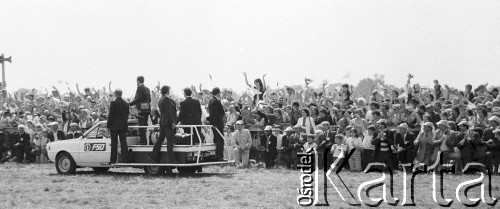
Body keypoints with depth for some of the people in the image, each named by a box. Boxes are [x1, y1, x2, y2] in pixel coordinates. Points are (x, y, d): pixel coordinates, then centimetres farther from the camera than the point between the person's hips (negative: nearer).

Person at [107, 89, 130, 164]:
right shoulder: (126, 104, 5)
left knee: (114, 143, 0)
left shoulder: (113, 103, -11)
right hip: (123, 126, 4)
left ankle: (113, 159, 0)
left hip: (114, 126, -4)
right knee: (123, 142, 6)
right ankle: (125, 158, 2)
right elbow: (127, 115, 10)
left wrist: (108, 125, -4)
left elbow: (111, 115, -11)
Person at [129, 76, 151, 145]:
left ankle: (143, 141, -9)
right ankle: (145, 140, 16)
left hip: (141, 109, -8)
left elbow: (138, 98, -19)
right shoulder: (147, 89, 15)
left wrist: (130, 104, -13)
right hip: (147, 109, 8)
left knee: (141, 125, -6)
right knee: (145, 124, 14)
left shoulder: (140, 88, -9)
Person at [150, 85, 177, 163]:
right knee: (170, 140, -7)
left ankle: (154, 156, 16)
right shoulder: (167, 99, -15)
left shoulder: (160, 100, 14)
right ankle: (171, 159, -6)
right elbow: (168, 112, -20)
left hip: (162, 122, 9)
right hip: (168, 122, -9)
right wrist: (172, 122, -19)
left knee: (160, 139, 13)